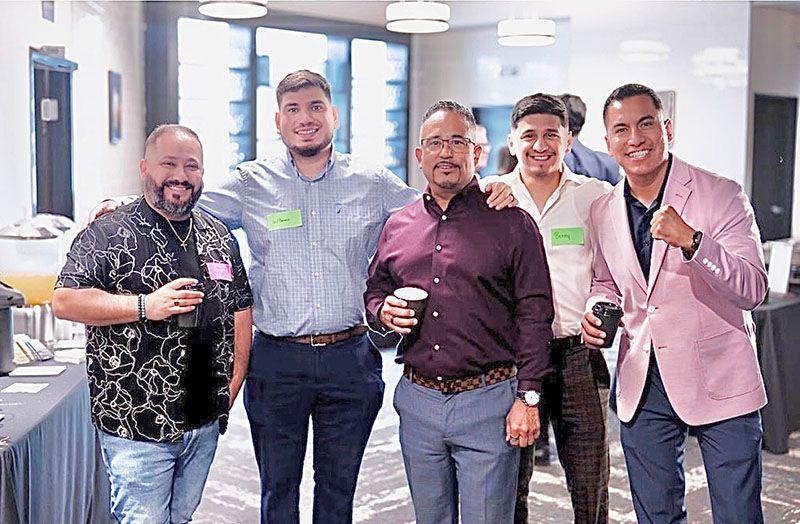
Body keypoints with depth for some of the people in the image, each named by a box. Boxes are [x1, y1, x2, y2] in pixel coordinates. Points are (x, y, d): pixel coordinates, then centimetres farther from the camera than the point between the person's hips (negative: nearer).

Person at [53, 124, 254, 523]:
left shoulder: (219, 236, 10)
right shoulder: (108, 234, -8)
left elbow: (241, 308, 15)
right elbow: (64, 300, -15)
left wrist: (234, 385, 7)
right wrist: (146, 306, -23)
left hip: (205, 423, 6)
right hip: (136, 427, -5)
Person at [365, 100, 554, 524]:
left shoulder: (512, 224, -3)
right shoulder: (397, 227, 10)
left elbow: (534, 315, -6)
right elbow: (374, 290, 22)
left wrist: (528, 397, -10)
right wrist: (383, 312, -3)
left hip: (489, 400, -4)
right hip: (418, 401, 4)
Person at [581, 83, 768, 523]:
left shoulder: (721, 195, -10)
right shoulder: (602, 212, 4)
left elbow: (753, 289, -18)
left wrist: (690, 240, -32)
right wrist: (596, 310, -3)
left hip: (719, 383, -4)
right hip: (643, 387, 4)